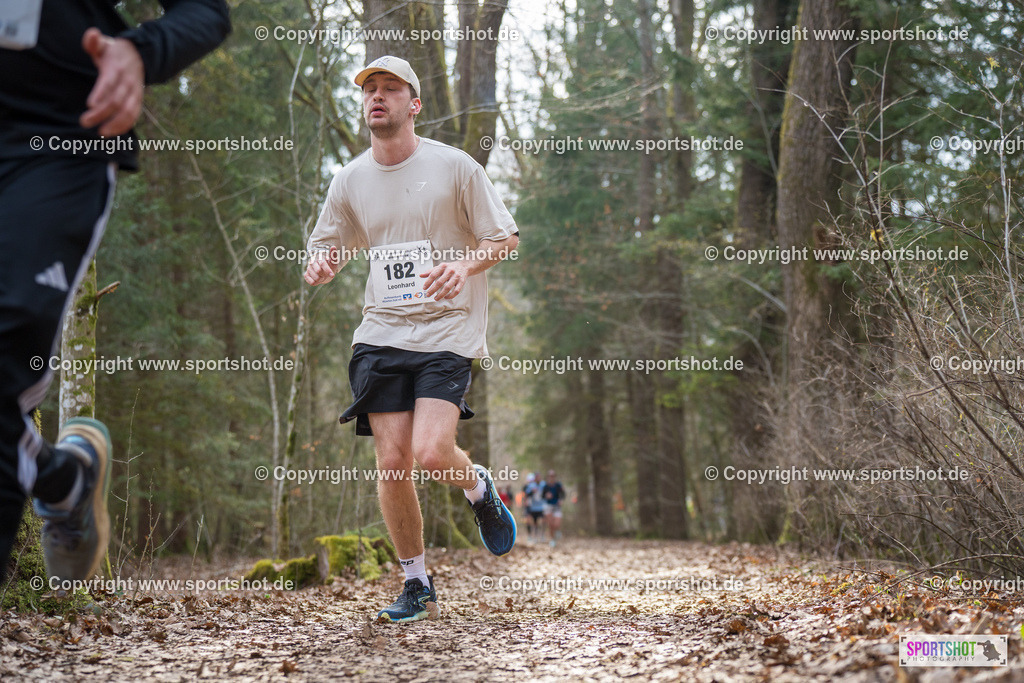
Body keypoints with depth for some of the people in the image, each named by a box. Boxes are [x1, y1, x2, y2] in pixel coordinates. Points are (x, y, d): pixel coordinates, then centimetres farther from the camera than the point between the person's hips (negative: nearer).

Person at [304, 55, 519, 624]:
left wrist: (463, 265, -17)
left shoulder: (454, 166, -2)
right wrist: (319, 267, -7)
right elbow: (325, 251, 18)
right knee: (392, 462, -3)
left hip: (447, 331, -3)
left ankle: (479, 488, 17)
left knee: (431, 453, -20)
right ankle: (416, 582, 16)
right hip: (380, 335, 3)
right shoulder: (349, 180, 9)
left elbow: (505, 238, 3)